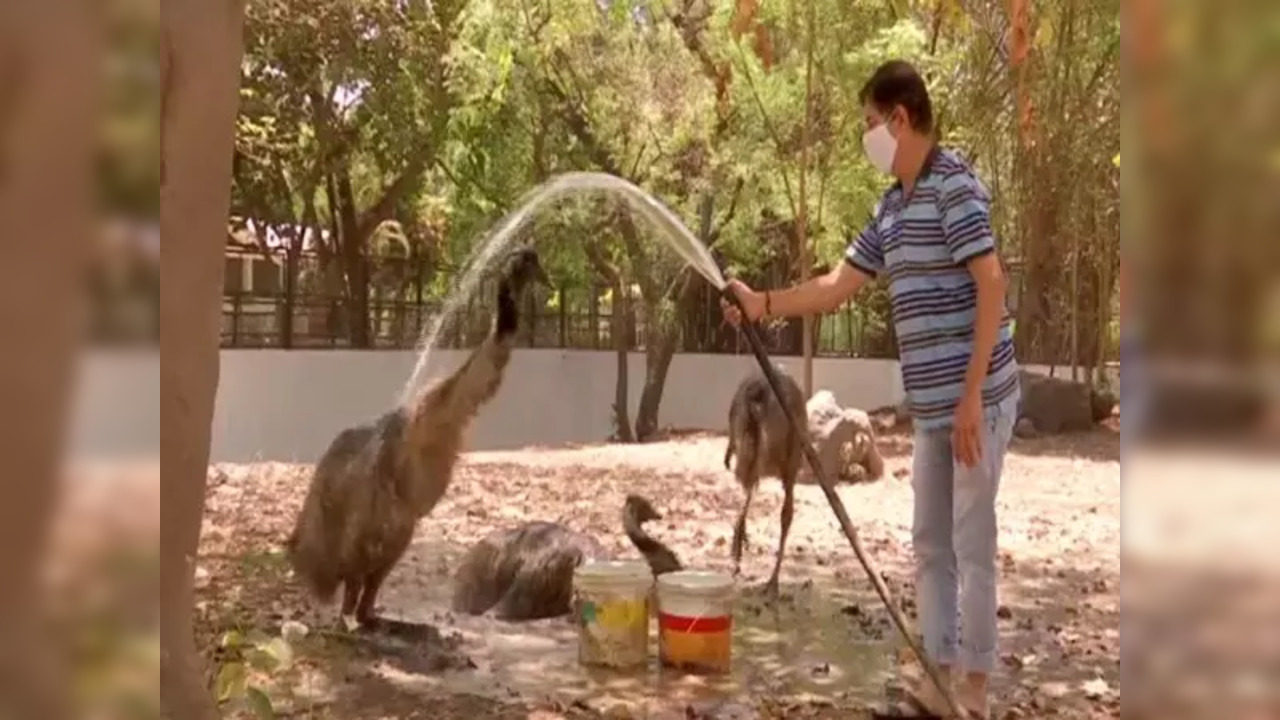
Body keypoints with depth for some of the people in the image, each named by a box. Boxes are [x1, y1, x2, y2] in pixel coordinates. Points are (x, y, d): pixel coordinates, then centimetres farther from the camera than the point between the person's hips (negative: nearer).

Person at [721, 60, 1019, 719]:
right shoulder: (892, 207, 14)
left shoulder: (954, 184, -12)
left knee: (971, 544, -2)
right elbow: (838, 285, 21)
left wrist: (971, 395, -21)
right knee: (930, 543, 12)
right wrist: (762, 304, 17)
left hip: (977, 399, -9)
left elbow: (991, 285, -18)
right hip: (931, 405, 9)